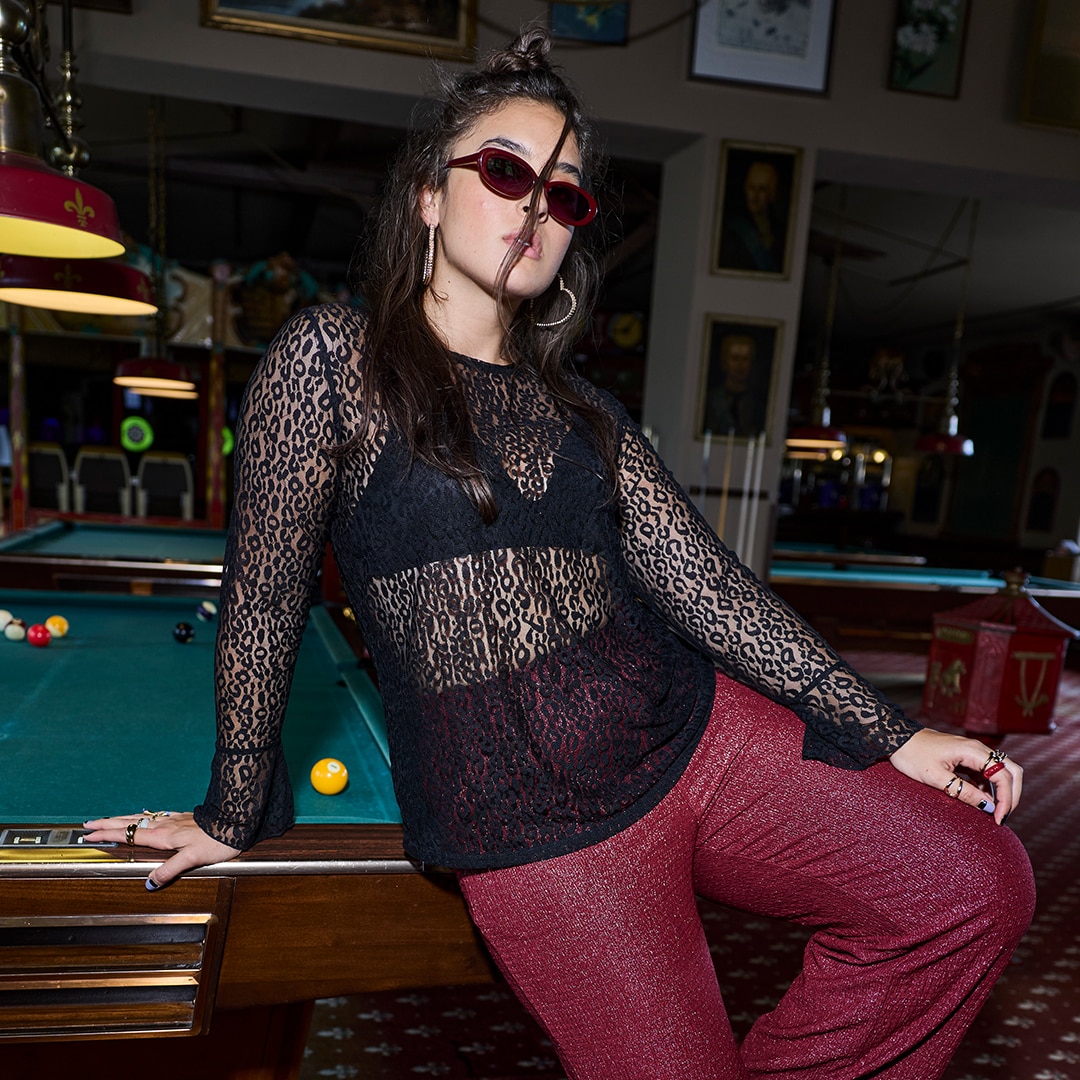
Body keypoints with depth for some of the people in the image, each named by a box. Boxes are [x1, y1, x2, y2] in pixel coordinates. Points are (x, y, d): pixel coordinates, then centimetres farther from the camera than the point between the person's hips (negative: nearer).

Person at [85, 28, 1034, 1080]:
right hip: (532, 828, -4)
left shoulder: (579, 411, 8)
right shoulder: (331, 358, -5)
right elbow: (263, 602, -3)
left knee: (981, 888, -2)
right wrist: (233, 816, 4)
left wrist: (889, 732, 3)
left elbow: (705, 583, 4)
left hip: (695, 732, 5)